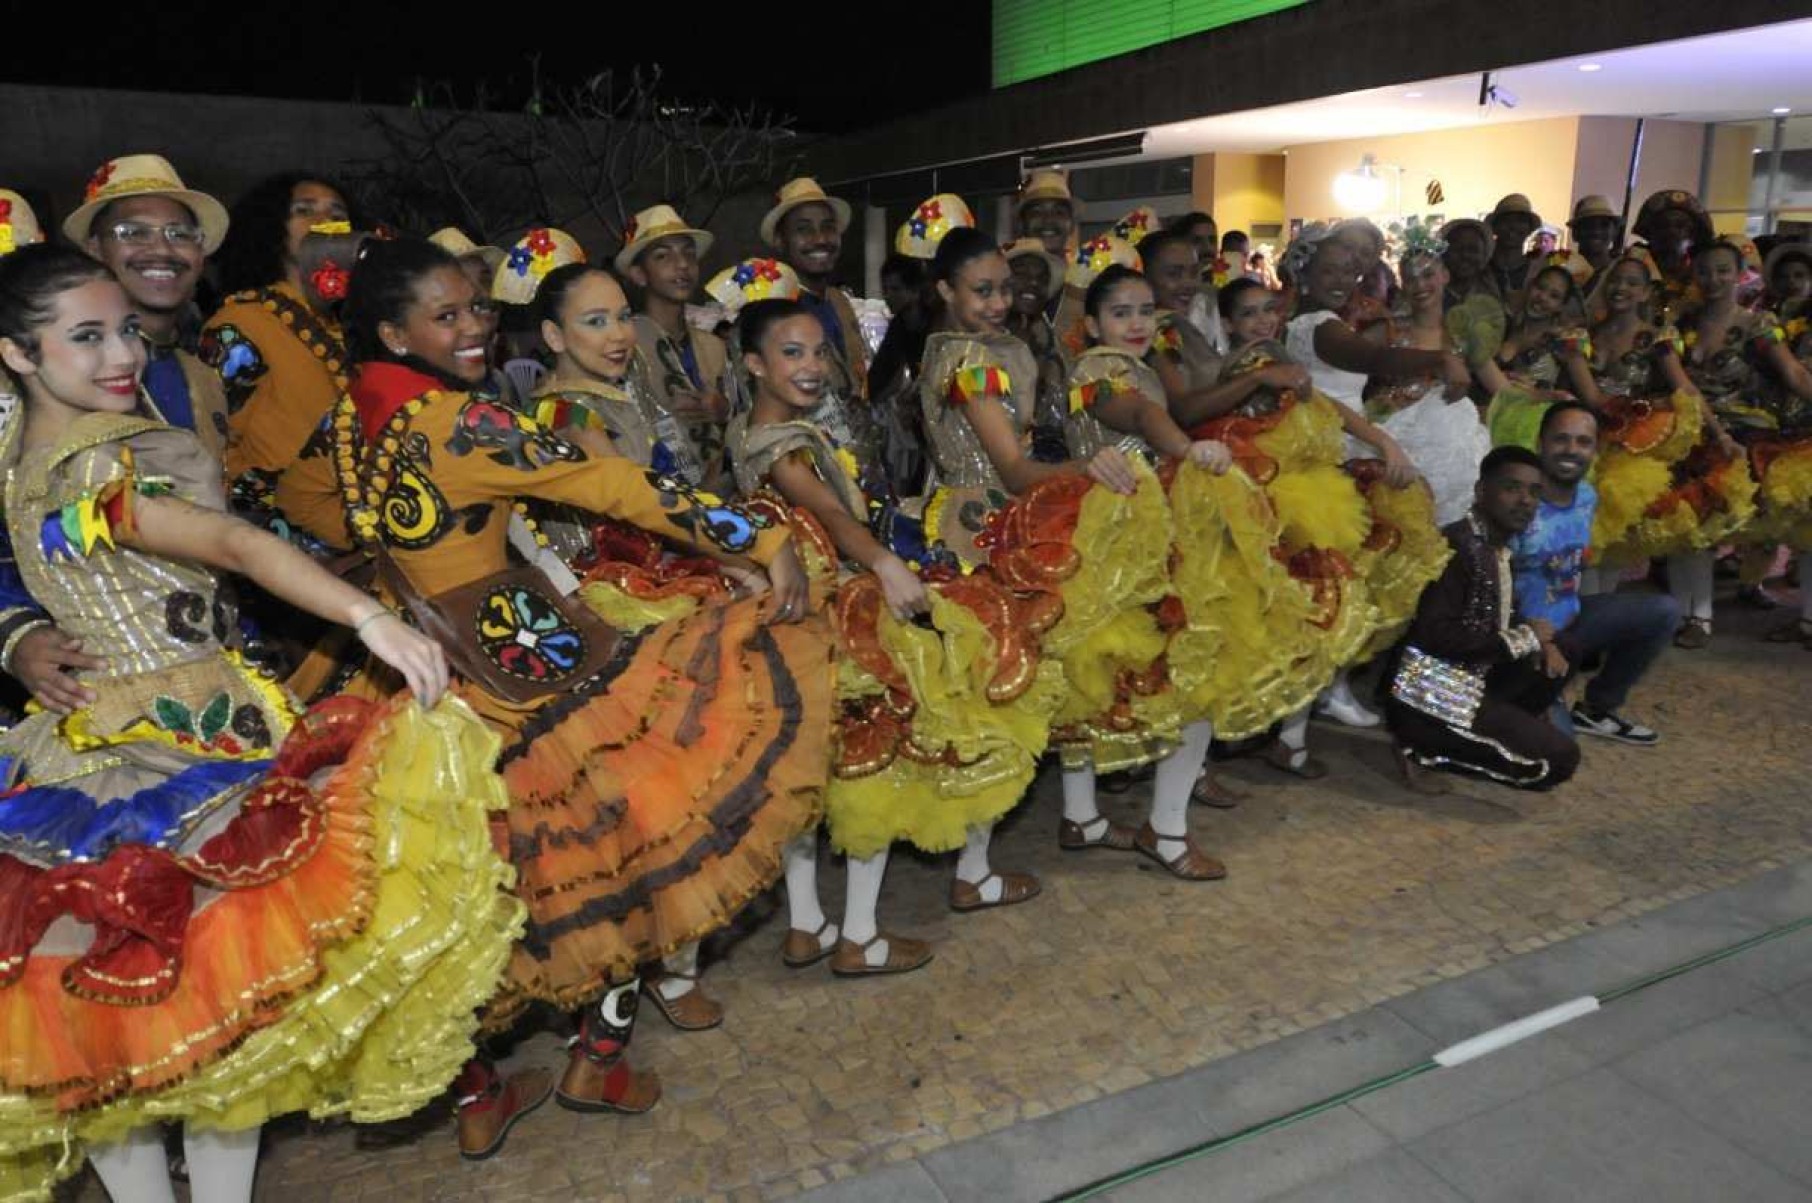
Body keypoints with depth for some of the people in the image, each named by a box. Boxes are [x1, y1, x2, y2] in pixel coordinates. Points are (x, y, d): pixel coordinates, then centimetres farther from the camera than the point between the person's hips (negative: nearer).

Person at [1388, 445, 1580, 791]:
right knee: (1561, 758, -7)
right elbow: (1434, 635, -26)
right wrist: (1524, 638, -15)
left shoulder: (1499, 549, 13)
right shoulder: (1456, 545, -17)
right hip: (1431, 697, -9)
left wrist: (1542, 640, -1)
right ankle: (1423, 747, -4)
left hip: (1469, 684, 9)